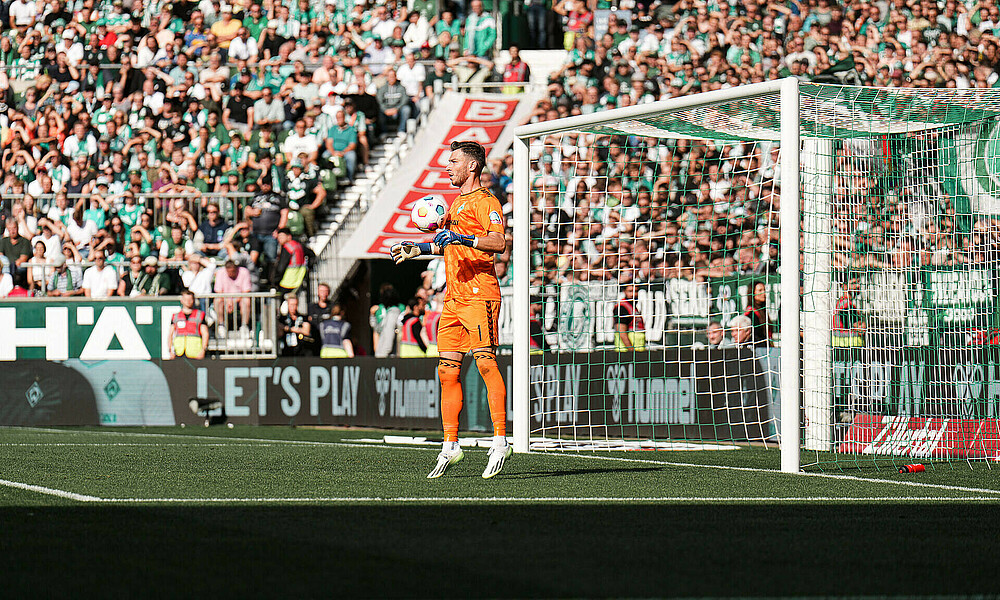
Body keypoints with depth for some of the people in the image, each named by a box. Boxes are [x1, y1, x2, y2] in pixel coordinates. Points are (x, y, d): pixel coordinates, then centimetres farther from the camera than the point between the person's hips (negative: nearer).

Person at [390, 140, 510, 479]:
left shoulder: (485, 201, -5)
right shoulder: (457, 203, 23)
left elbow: (498, 242, -20)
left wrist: (463, 239, -30)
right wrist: (419, 249, 29)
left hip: (479, 294, -9)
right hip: (453, 296, 9)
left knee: (486, 363, -14)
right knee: (447, 371, 6)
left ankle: (500, 441, -14)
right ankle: (450, 446, 11)